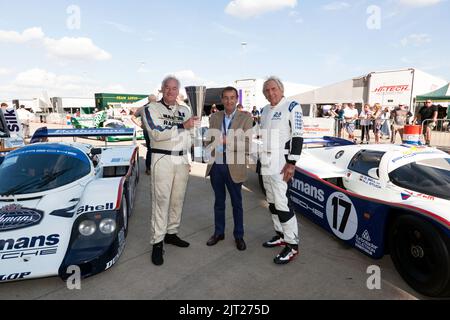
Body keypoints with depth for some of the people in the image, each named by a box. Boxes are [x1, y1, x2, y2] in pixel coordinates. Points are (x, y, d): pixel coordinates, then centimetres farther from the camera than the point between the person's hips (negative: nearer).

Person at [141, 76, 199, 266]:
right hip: (162, 159, -5)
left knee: (178, 200, 11)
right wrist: (182, 126, -17)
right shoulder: (151, 109, -1)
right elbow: (157, 133, -16)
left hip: (182, 160, 5)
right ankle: (157, 242, 3)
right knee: (161, 201, -5)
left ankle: (171, 233, 25)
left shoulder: (185, 110, 14)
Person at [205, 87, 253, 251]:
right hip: (216, 164, 3)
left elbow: (248, 145, -10)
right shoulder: (214, 117, 8)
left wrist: (228, 141, -18)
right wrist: (213, 141, -13)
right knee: (219, 201, 16)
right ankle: (219, 232, 33)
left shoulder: (246, 118, -4)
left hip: (234, 166, -3)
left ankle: (239, 235, 27)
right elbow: (209, 141, 9)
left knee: (236, 203, 11)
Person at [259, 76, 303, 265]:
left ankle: (292, 245, 1)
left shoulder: (292, 107, -7)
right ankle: (281, 236, 26)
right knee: (272, 202, 12)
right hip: (265, 162, 8)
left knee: (281, 202, -11)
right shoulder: (264, 111, 15)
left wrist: (291, 163, -19)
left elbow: (297, 136, -13)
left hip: (281, 162, -8)